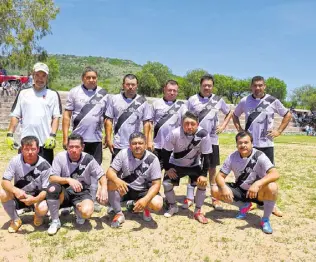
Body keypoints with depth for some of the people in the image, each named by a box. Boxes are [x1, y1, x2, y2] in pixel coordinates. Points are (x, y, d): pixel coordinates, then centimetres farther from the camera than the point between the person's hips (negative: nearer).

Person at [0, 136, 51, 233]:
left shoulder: (44, 166, -22)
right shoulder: (16, 160, -17)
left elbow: (46, 190, -19)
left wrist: (35, 199, -40)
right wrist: (15, 190, -39)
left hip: (37, 196, -2)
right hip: (19, 195, 3)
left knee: (43, 209, -33)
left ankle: (38, 216, 9)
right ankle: (15, 220, -1)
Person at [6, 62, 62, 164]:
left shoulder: (53, 95, 7)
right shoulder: (23, 93, 13)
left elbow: (56, 117, 1)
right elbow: (15, 116, 11)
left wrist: (52, 136, -11)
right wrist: (10, 134, 1)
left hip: (45, 143, -2)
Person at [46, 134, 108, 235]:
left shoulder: (88, 159, -11)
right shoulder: (60, 157, -12)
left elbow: (101, 175, -4)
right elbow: (52, 178, -17)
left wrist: (104, 188, -26)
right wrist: (68, 180, -35)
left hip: (82, 193, -1)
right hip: (65, 192, 1)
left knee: (86, 212, -32)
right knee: (52, 188, -33)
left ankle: (78, 209, 10)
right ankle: (55, 221, -10)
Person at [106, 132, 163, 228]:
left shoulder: (152, 159, -17)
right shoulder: (123, 153, -15)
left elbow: (156, 184, -17)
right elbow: (110, 172, -18)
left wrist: (145, 199, -35)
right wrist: (117, 180, -43)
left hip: (144, 191, -1)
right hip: (125, 188, 1)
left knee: (157, 204, -29)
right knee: (111, 183, -30)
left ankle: (144, 207, 9)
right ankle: (119, 214, -9)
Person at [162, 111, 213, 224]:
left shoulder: (203, 135, -28)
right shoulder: (175, 133, -29)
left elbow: (206, 156, -17)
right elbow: (165, 151, -14)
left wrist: (204, 174, -20)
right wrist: (167, 168, -13)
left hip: (194, 165, 0)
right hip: (176, 164, 0)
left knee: (202, 183, -18)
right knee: (166, 184, -13)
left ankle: (198, 211, 3)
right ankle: (173, 207, 16)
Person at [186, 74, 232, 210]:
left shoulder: (218, 100, 3)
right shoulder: (192, 100, -2)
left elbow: (229, 113, 17)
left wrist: (223, 126, 4)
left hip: (212, 140, 1)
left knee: (212, 168, 8)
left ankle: (214, 198, 18)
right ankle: (189, 197, 15)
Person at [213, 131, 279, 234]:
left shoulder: (259, 156, -20)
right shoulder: (232, 157, -11)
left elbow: (275, 174, -32)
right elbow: (220, 176, -10)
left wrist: (257, 184, -48)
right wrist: (224, 187, -33)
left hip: (258, 192, -3)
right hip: (240, 191, 4)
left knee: (272, 187, -36)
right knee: (216, 191, -16)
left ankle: (265, 219, -10)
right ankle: (244, 206, 8)